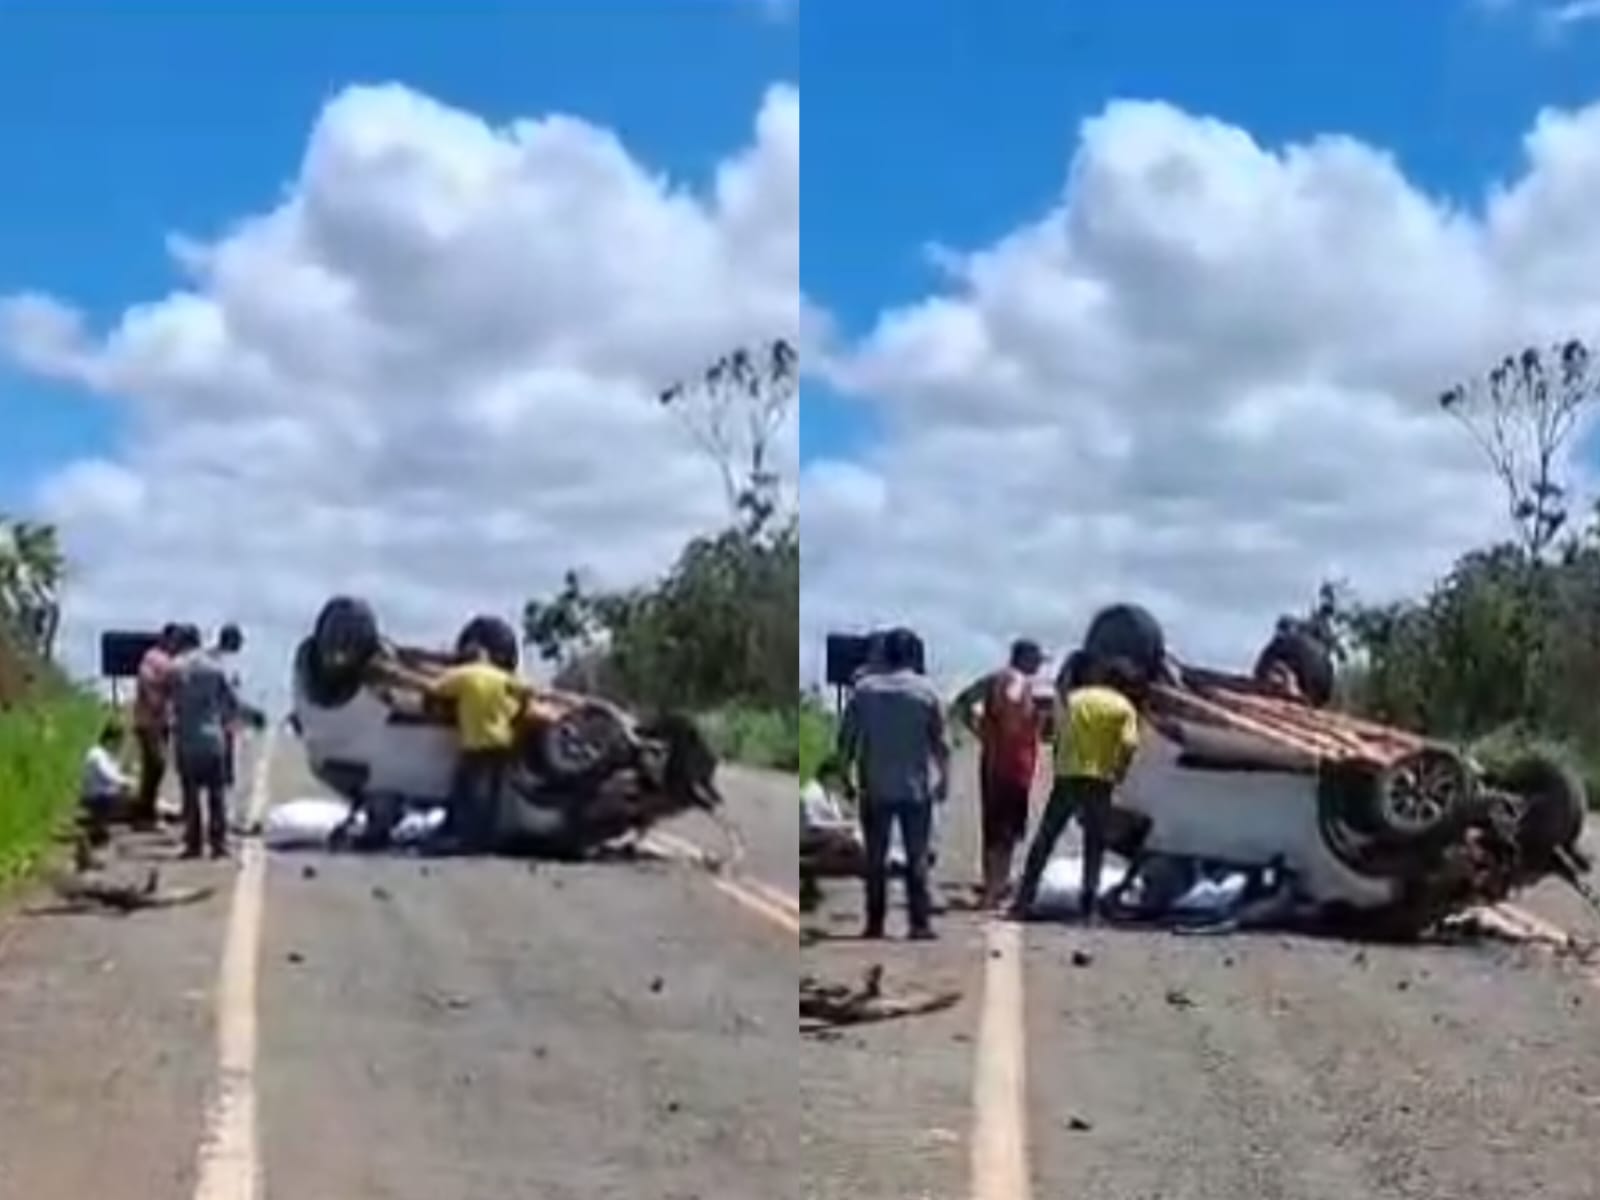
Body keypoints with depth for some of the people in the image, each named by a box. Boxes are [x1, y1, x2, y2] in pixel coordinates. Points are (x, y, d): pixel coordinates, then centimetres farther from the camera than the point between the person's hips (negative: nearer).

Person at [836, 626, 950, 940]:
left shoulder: (864, 689, -2)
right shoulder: (926, 690, -3)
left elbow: (846, 737, -2)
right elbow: (940, 741, -3)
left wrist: (846, 772, 7)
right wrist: (944, 777, 5)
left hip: (874, 788, 1)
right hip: (915, 787, -1)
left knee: (875, 858, 7)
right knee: (917, 857, 4)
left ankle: (875, 923, 7)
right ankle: (920, 923, 1)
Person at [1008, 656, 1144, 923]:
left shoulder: (1075, 697, 8)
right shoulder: (1125, 708, -2)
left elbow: (1059, 734, 5)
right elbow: (1129, 746, -15)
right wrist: (1117, 775, -2)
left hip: (1067, 777, 2)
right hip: (1099, 781, -2)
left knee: (1044, 839, 8)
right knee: (1094, 844, 10)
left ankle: (1023, 901, 6)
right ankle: (1088, 905, 6)